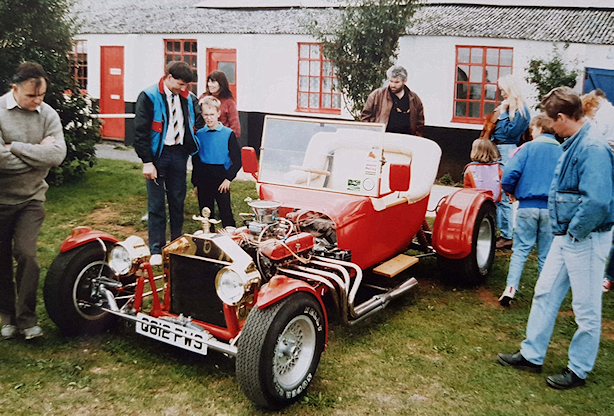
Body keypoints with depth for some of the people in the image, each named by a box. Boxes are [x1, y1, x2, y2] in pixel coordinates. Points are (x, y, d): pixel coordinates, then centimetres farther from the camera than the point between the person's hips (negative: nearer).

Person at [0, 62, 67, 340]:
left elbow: (57, 154, -16)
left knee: (26, 254, -9)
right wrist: (38, 151, -14)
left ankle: (26, 317, 7)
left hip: (31, 197, 1)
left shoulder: (48, 114, -1)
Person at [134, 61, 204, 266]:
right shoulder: (149, 96, -8)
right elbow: (141, 131, -10)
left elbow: (199, 123, 16)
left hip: (179, 154, 4)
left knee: (178, 201, 12)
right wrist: (147, 162, -15)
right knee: (156, 205, 2)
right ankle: (156, 251, 11)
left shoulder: (188, 98, 6)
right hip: (158, 155, -4)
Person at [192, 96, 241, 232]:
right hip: (203, 180, 3)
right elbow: (195, 161, 12)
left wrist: (228, 179, -11)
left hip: (221, 179, -3)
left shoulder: (228, 134, -3)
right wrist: (195, 183, 11)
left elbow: (237, 161, -2)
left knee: (226, 213, 0)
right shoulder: (199, 134, 6)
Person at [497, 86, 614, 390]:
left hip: (586, 239, -10)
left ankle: (579, 370, 21)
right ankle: (532, 355, 29)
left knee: (586, 308, 6)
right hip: (566, 235, 10)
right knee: (545, 294, 16)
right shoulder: (574, 144, 8)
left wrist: (575, 232, -18)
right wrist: (564, 231, 9)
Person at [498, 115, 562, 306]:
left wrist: (510, 191, 6)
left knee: (520, 250, 6)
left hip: (527, 206, -2)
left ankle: (510, 288, -4)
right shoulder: (562, 152, 6)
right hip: (552, 209, 2)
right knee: (546, 254, 10)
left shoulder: (528, 148, -2)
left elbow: (510, 173, -13)